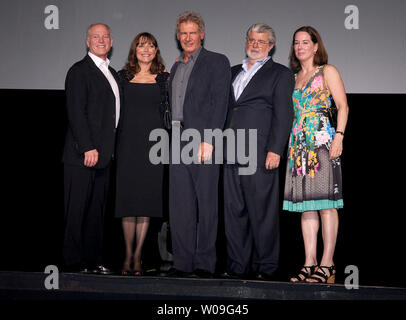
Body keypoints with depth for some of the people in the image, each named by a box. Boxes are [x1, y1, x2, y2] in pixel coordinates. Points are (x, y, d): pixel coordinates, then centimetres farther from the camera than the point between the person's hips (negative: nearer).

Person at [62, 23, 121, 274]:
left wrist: (108, 149, 13)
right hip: (83, 153, -8)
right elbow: (76, 112, -14)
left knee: (97, 209, 11)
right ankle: (74, 261, 5)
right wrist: (88, 148, -19)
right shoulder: (79, 71, -6)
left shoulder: (112, 73, 19)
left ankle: (94, 259, 18)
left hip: (103, 154, 8)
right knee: (78, 209, -2)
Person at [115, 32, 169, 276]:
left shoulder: (164, 77, 9)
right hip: (128, 143, 0)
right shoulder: (123, 77, 10)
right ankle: (128, 254, 9)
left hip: (154, 143, 0)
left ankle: (138, 254, 9)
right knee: (127, 196, 0)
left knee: (148, 195, 0)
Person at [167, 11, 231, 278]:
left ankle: (204, 263, 6)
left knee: (206, 205, -1)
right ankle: (183, 263, 12)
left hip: (204, 142, -6)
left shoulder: (217, 62, 0)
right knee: (180, 205, 6)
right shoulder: (176, 67, 21)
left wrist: (208, 140, -17)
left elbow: (220, 103, -9)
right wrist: (173, 137, 10)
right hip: (178, 143, 6)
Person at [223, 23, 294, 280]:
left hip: (260, 153, -6)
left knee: (262, 212, -3)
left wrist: (275, 150, -14)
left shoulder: (281, 74, 5)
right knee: (234, 211, 7)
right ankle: (238, 266, 14)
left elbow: (283, 114, -4)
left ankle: (266, 268, 6)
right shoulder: (234, 72, 23)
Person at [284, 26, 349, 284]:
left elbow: (343, 106, -2)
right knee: (305, 205, 3)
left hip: (323, 141, -6)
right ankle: (310, 263, 5)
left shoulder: (328, 71, 5)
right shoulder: (294, 78, 20)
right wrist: (290, 144, 12)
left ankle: (327, 264, -6)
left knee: (325, 202, -8)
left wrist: (338, 136, -14)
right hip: (299, 144, 6)